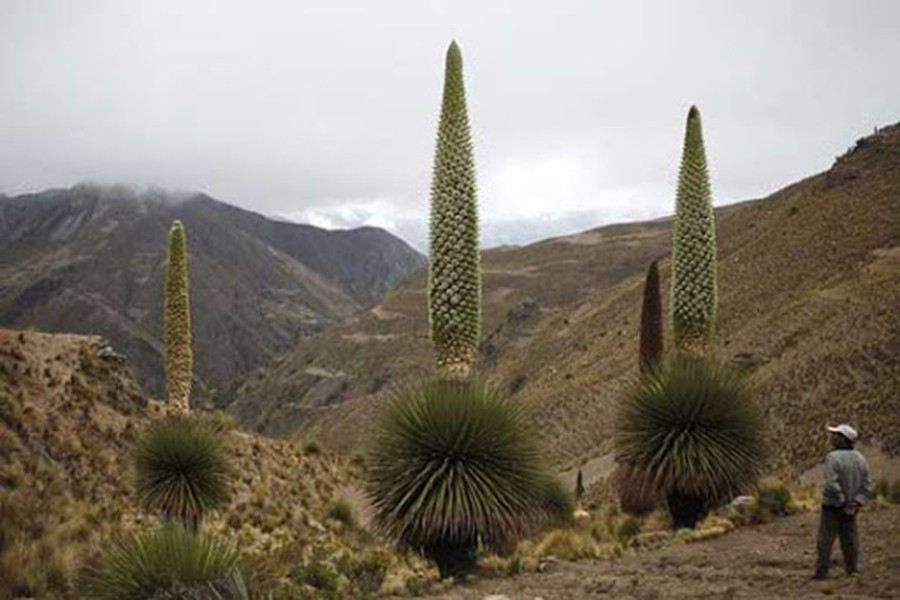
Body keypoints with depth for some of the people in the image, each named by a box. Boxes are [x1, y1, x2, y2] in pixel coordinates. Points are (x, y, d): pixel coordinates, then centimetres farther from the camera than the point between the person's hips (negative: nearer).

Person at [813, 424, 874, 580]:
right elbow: (868, 487, 0)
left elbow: (832, 485, -26)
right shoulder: (860, 458, 3)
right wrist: (856, 503, -8)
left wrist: (843, 503, -16)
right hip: (851, 507, 6)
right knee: (849, 537, 14)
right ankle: (852, 570, 16)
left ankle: (822, 571, 2)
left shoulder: (833, 458, -18)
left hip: (833, 505, -6)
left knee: (826, 539, 1)